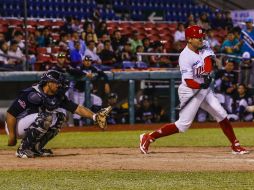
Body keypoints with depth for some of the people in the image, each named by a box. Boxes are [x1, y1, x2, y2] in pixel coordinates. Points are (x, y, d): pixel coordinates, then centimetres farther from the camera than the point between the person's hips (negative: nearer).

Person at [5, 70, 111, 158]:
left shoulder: (58, 97, -2)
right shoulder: (31, 94, -24)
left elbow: (77, 108, -7)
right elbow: (11, 113, -24)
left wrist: (94, 116, -22)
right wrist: (11, 136, -22)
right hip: (17, 127, -8)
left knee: (60, 113, -5)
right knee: (45, 116, -29)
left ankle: (36, 147, 0)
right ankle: (23, 149, -20)